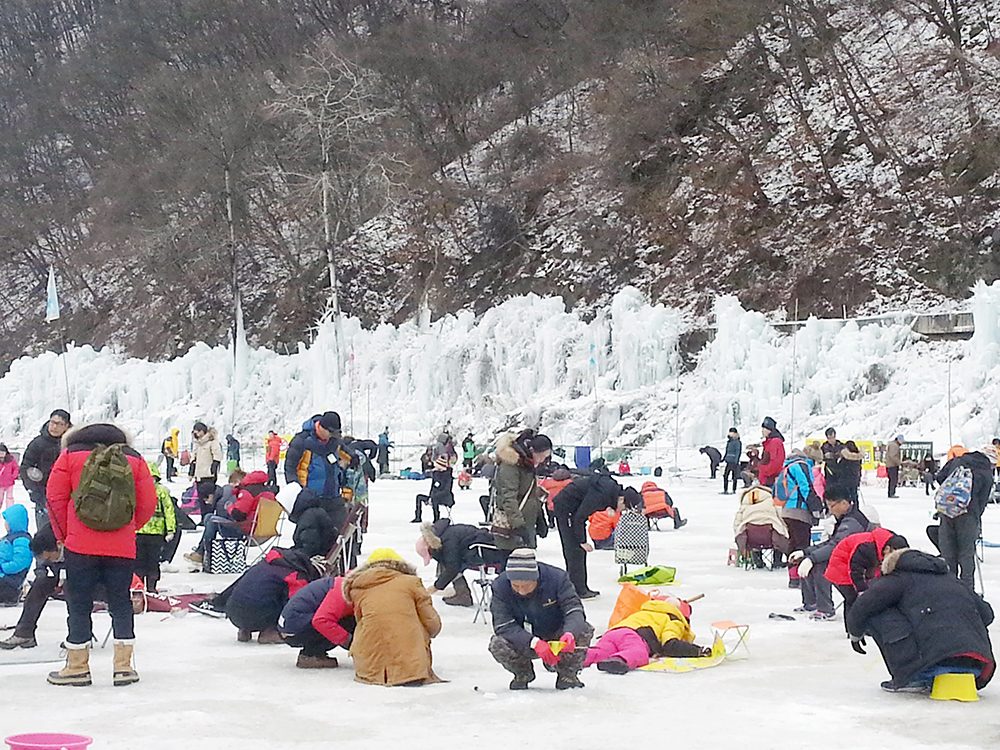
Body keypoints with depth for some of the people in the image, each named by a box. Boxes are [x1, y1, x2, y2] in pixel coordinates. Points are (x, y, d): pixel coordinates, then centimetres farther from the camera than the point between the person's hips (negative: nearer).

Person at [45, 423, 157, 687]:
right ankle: (123, 665, 11)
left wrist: (64, 535, 11)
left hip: (80, 546, -2)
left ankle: (78, 666, 12)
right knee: (120, 603, 12)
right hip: (122, 549, 2)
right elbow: (147, 506, 8)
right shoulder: (134, 459, 9)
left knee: (78, 605, 7)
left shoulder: (70, 454, 5)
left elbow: (55, 497, 1)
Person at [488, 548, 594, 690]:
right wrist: (535, 643, -42)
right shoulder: (500, 586, -21)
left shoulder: (557, 577, -22)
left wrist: (569, 633, -48)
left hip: (556, 638, 0)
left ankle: (567, 674, -1)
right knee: (497, 645, -30)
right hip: (523, 642, 1)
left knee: (585, 630, -28)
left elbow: (574, 609, -25)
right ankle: (522, 674, 5)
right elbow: (504, 626, -26)